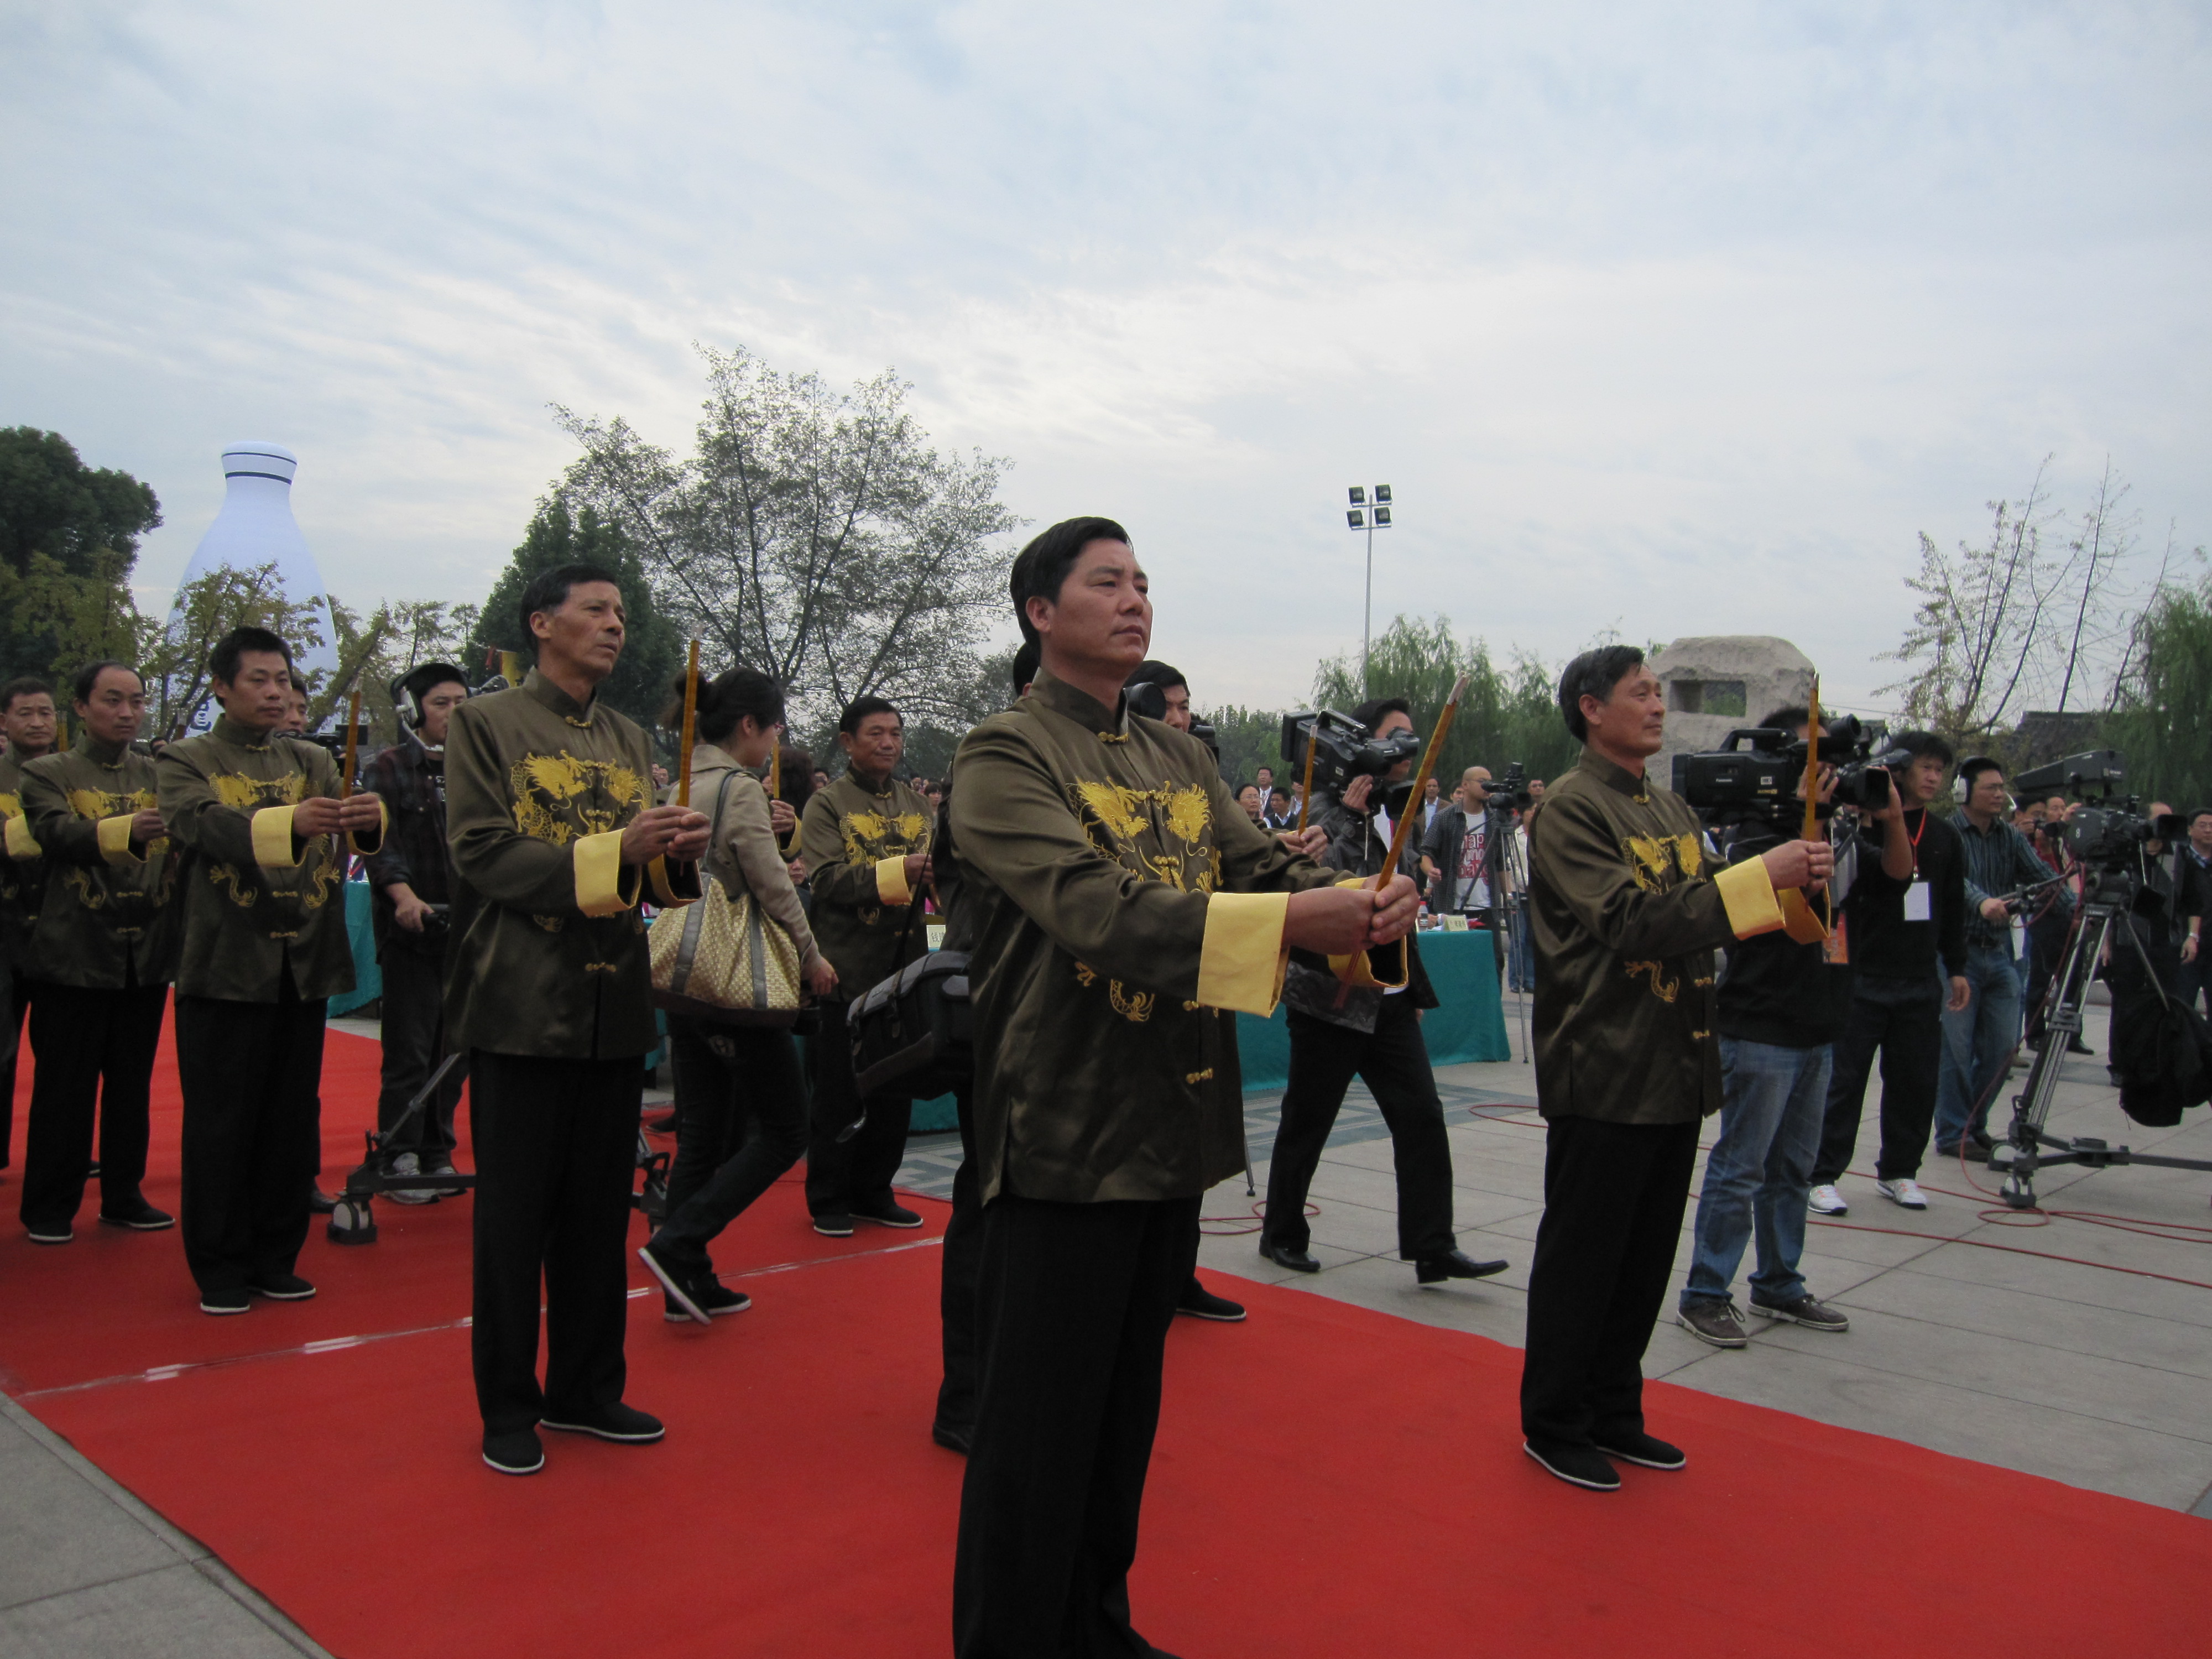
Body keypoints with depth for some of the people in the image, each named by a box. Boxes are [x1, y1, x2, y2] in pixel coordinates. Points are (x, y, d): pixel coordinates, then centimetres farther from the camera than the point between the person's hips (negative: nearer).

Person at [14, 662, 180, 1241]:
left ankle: (123, 1195, 22)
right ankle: (49, 1208, 13)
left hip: (147, 954, 3)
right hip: (77, 955, -3)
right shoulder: (48, 774, 0)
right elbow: (59, 834, -19)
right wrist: (125, 829, -38)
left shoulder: (161, 776, 11)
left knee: (132, 1084, 11)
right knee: (65, 1086, 3)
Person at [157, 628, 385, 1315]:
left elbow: (343, 835, -4)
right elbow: (203, 825, -19)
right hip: (226, 967, -4)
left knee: (293, 1121, 9)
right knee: (221, 1124, 2)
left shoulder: (315, 762, 13)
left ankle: (276, 1258, 21)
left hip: (303, 967, 4)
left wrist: (368, 820, -29)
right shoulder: (186, 761, 2)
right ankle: (220, 1269, 13)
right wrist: (290, 822, -38)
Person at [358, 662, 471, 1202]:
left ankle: (436, 1156, 20)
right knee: (410, 1054, -3)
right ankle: (401, 1163, 4)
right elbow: (380, 839, -12)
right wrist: (402, 893, -28)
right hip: (412, 932, -5)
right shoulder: (388, 768, 1)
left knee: (454, 1053, 10)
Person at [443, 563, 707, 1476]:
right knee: (515, 1213, 3)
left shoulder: (630, 741, 14)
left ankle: (585, 1388, 26)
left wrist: (675, 856, -8)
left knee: (600, 1210, 12)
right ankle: (508, 1407, 17)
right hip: (523, 1006, -5)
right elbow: (482, 856, -12)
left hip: (616, 1007, 5)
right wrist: (612, 851, -21)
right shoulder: (486, 723, -2)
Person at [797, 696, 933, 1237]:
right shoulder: (828, 804, -3)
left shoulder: (918, 805, 14)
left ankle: (874, 1192, 25)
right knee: (840, 1091, 3)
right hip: (847, 967, -5)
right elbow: (827, 880, -16)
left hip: (903, 964, 5)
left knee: (896, 1088, 11)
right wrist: (898, 871, -28)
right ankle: (829, 1200, 16)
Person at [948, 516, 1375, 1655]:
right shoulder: (1004, 757, -10)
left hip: (1174, 1127, 7)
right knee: (1038, 1428, 3)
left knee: (1127, 1407, 19)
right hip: (1065, 1134, -7)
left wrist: (1360, 907, -19)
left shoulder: (1180, 760, 14)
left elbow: (1266, 863, 4)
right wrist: (1288, 922, -31)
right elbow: (1092, 907, -24)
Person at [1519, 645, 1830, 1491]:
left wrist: (1788, 886, 0)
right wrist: (1761, 876, -22)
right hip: (1603, 1072, -8)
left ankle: (1613, 1411, 30)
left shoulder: (1671, 808, 15)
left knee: (1647, 1254, 16)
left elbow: (1702, 917, 17)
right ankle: (1554, 1423, 18)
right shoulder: (1569, 809, -11)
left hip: (1675, 1068, 8)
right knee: (1581, 1256, 3)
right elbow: (1632, 922, -22)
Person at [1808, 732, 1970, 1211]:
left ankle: (1898, 1170, 23)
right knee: (1845, 1077, -2)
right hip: (1864, 977, -5)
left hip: (1921, 982, 5)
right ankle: (1824, 1175, 5)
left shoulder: (1945, 837, 13)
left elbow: (1953, 908, 19)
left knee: (1917, 1080, 8)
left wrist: (1957, 968, 16)